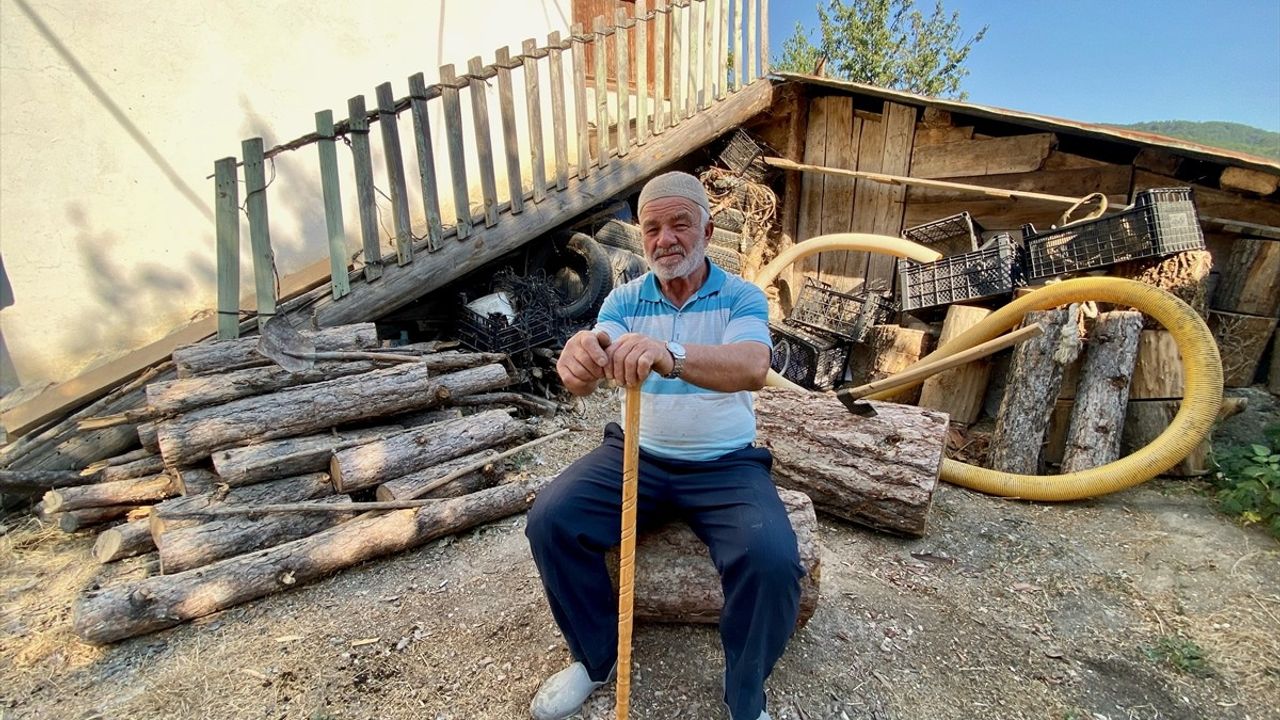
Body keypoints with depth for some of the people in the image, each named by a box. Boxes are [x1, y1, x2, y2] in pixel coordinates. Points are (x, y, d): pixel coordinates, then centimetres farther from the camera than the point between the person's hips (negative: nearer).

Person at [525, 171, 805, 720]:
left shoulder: (741, 297, -5)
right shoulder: (624, 300, 3)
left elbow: (753, 368, -28)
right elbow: (584, 381, -14)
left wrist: (669, 356, -48)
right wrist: (577, 361, -41)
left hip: (724, 465, -2)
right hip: (635, 455, 3)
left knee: (772, 559, -26)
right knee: (550, 519, -17)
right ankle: (596, 658, 9)